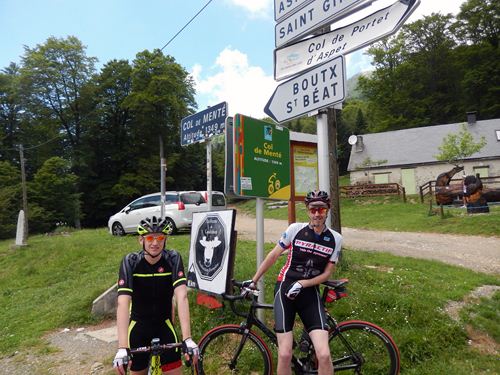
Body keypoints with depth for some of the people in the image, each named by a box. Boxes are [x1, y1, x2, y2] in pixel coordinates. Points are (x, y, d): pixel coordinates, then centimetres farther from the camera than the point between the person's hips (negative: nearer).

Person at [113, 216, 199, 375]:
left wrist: (187, 338, -38)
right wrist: (122, 347, -39)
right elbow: (123, 303, -29)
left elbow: (181, 297, -29)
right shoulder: (130, 262, -20)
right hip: (138, 326, 0)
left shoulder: (173, 259, -19)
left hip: (164, 325, 0)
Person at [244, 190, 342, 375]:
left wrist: (302, 284, -12)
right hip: (285, 289, -1)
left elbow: (327, 273, 2)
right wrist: (253, 281, 6)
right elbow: (273, 255, 2)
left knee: (324, 355, -12)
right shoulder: (296, 229, -6)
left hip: (310, 293, 1)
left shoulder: (335, 239, -2)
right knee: (285, 355, -7)